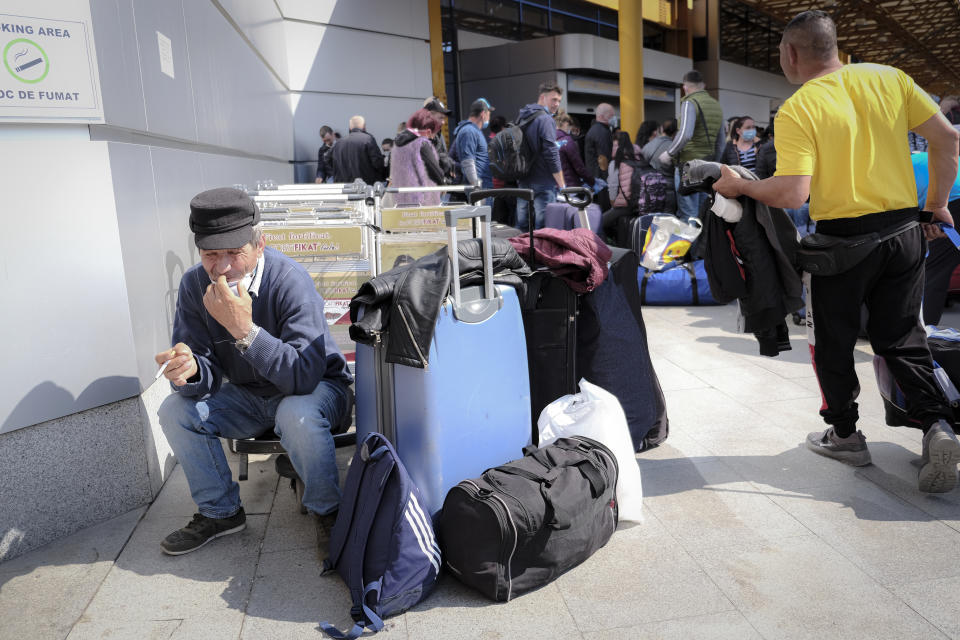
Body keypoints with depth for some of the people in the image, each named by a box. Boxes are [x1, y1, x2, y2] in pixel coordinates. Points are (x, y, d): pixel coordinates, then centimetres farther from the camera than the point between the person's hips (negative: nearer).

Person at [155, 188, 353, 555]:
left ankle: (327, 512, -9)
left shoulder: (290, 281, -27)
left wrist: (245, 330, -46)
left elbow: (305, 375, -37)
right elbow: (208, 375, -12)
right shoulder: (194, 285, -10)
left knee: (297, 414, -36)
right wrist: (190, 371, -37)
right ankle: (221, 512, 10)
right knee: (175, 411, -10)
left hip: (316, 389, -5)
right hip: (248, 397, 6)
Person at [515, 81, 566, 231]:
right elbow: (552, 154, -15)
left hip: (523, 182, 8)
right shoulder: (545, 119, -10)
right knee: (543, 227, -7)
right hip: (543, 184, -8)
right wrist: (561, 185, -13)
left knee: (521, 227, 11)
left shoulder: (522, 117, 15)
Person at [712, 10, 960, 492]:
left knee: (833, 342, 14)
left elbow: (793, 193, -23)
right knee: (901, 336, 18)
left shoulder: (796, 110, -13)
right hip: (905, 230, 5)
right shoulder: (889, 78, 3)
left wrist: (741, 186, -7)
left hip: (842, 237, -5)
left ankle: (845, 435, 25)